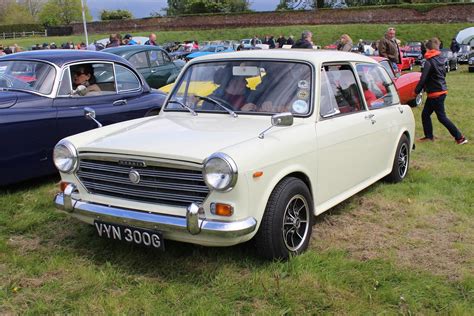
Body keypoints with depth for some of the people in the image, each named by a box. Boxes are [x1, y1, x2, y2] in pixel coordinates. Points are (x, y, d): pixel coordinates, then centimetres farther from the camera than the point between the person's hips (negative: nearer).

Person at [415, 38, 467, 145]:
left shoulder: (429, 62, -18)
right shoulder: (440, 60, 8)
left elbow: (423, 79, -20)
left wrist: (416, 91, -6)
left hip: (436, 93, -9)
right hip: (442, 91, 9)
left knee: (442, 117, -2)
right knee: (425, 114, 15)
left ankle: (460, 138, 0)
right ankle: (429, 136, 20)